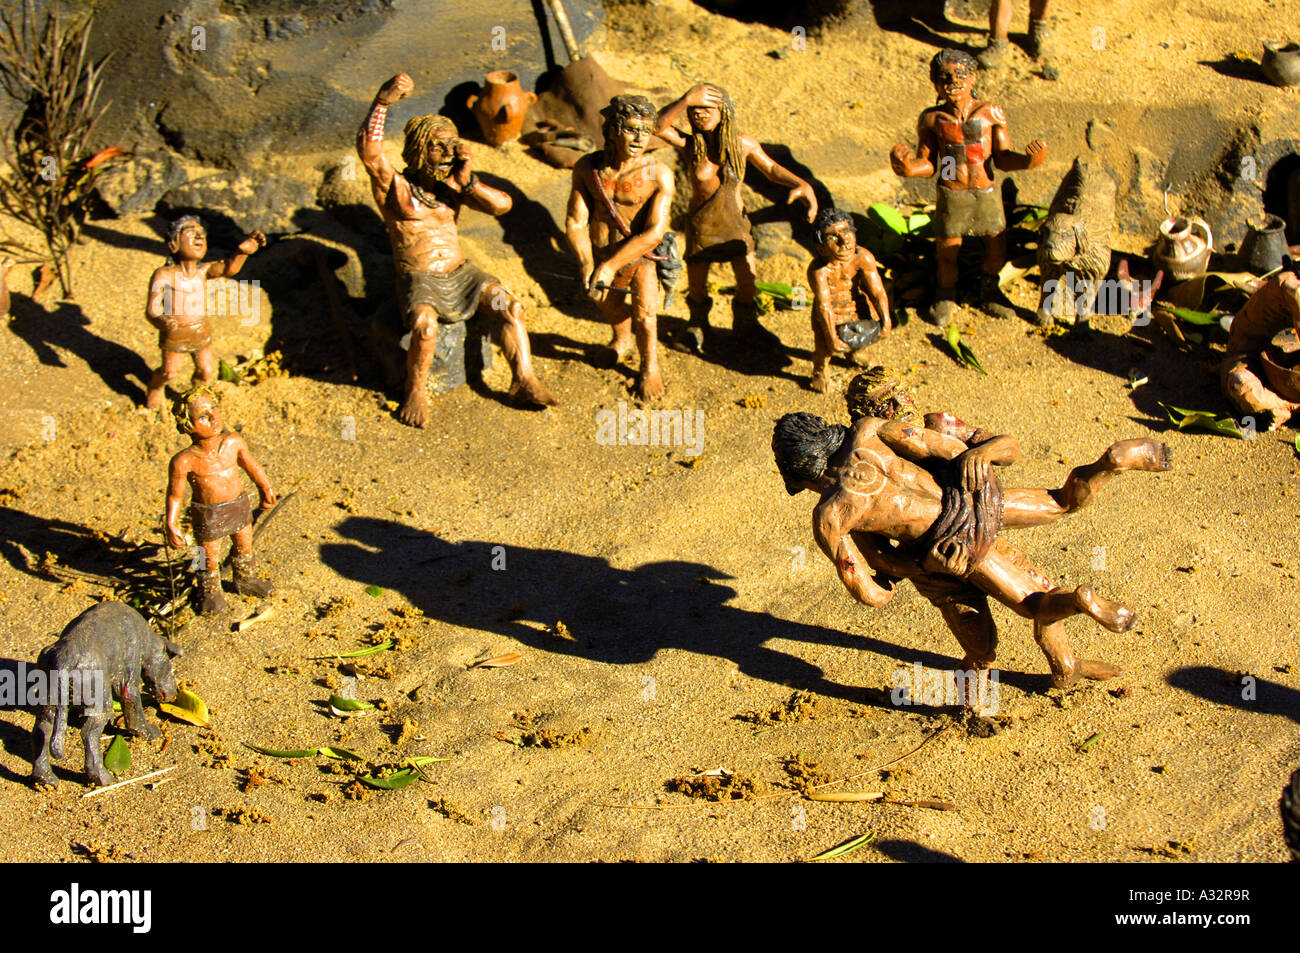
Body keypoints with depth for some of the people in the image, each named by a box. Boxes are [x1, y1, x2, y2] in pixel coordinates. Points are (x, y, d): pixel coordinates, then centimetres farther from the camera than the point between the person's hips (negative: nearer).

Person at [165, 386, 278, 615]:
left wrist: (267, 490, 15)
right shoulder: (184, 462, -26)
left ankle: (245, 580, 55)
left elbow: (252, 466, 4)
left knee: (245, 547, 26)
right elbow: (174, 495, -13)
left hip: (239, 505, 4)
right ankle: (210, 593, 44)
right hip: (208, 515, -4)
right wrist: (171, 525, -15)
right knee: (210, 560, 14)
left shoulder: (234, 442, -15)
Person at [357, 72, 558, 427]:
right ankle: (416, 393, -9)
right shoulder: (396, 186, -7)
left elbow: (502, 205, -3)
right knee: (425, 327, -33)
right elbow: (369, 150, -27)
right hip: (418, 280, -5)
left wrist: (468, 182, -18)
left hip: (460, 274, 5)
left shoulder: (454, 184, 8)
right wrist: (382, 101, -37)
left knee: (508, 305, -17)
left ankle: (525, 383, -9)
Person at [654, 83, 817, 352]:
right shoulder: (689, 144, -18)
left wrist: (801, 185, -13)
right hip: (701, 225, -1)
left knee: (747, 283, 9)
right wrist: (686, 100, -48)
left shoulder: (743, 143, -12)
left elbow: (771, 168, 4)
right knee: (696, 287, 13)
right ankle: (697, 323, 46)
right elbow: (658, 126, -36)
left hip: (736, 221, 1)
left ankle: (745, 322, 42)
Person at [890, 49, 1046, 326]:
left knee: (997, 250, 14)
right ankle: (945, 298, 39)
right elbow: (928, 164, -3)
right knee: (947, 252, 9)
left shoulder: (991, 113, -6)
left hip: (986, 193, 1)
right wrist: (909, 168, -26)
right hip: (950, 195, -1)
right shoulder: (932, 119, -6)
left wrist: (1026, 160, -24)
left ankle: (989, 292, 44)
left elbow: (1003, 159, -4)